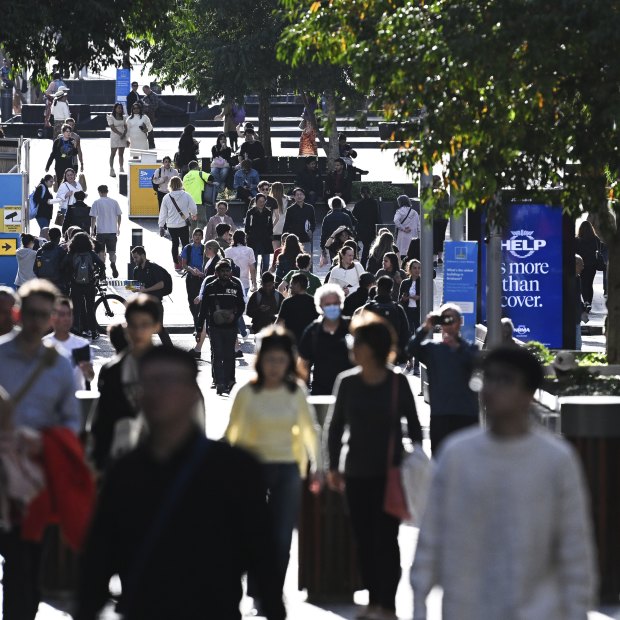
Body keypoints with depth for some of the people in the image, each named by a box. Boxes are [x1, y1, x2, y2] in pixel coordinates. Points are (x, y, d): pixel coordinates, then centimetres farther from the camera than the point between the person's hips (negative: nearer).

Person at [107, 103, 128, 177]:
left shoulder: (124, 117, 11)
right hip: (114, 137, -4)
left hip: (123, 137, 4)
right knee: (113, 154, -2)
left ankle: (121, 169, 11)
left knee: (121, 154, 7)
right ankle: (111, 170, 0)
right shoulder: (111, 117, -3)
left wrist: (124, 135, -12)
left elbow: (126, 127, 6)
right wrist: (120, 134, -18)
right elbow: (112, 128, -11)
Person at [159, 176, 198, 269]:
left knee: (175, 244, 16)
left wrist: (161, 226, 7)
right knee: (185, 244, 5)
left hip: (171, 225, 2)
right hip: (183, 224, -2)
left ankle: (176, 264, 19)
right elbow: (194, 209, -2)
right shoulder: (186, 195, -11)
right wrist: (193, 215, 21)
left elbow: (163, 213, -3)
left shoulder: (166, 198, -8)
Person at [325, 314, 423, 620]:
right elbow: (334, 426, 7)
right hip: (357, 474, 2)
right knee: (364, 540, 5)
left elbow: (413, 425, 4)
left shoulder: (398, 383, -4)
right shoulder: (347, 382, 1)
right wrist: (333, 467, 4)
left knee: (385, 538, -2)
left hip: (391, 474, -2)